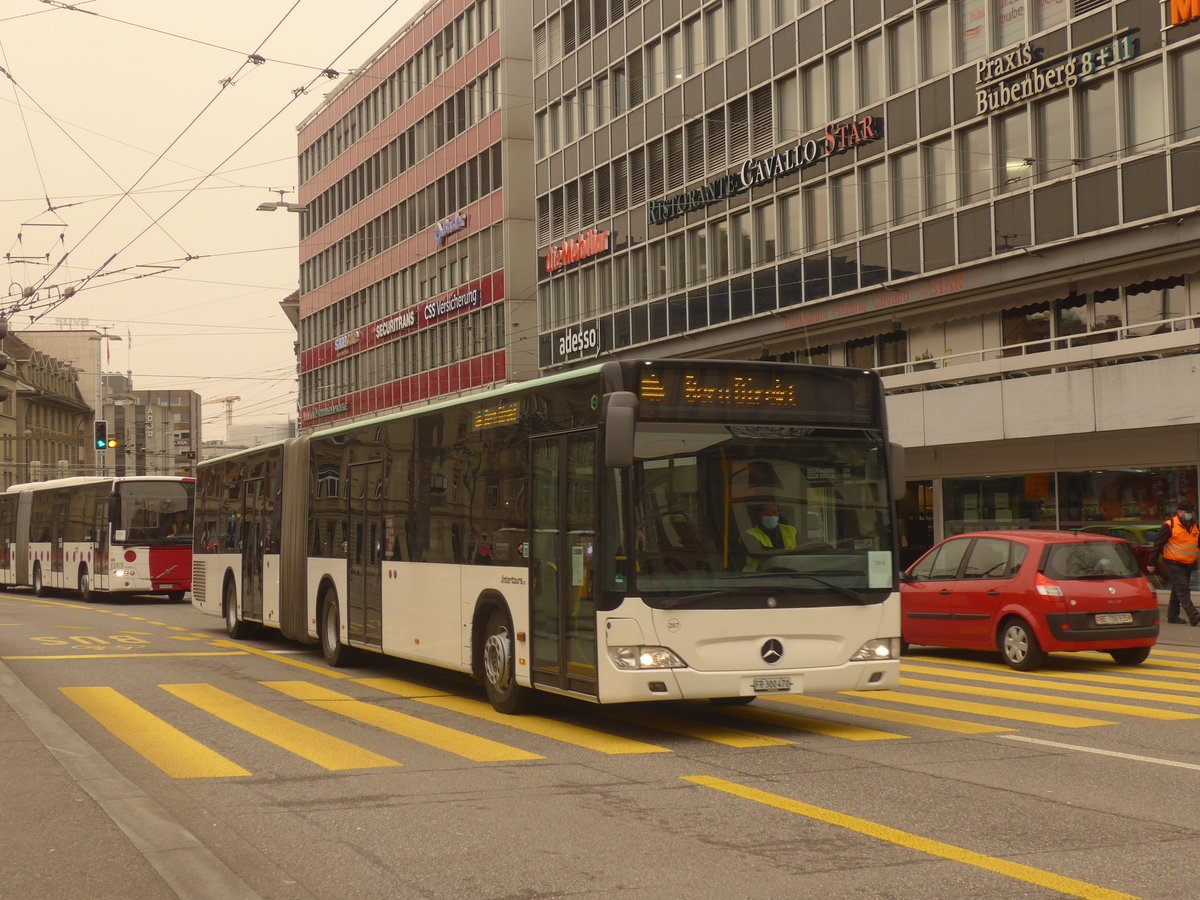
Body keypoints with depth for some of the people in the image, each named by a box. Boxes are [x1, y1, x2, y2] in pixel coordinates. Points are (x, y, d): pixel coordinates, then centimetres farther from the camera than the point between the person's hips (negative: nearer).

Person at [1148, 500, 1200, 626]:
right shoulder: (1170, 526, -12)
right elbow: (1158, 544, -9)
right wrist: (1151, 563, -10)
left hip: (1188, 565, 7)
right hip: (1173, 563, -7)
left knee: (1178, 591, 14)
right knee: (1183, 590, -12)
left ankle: (1172, 616, 22)